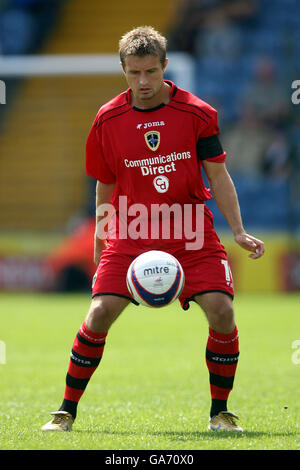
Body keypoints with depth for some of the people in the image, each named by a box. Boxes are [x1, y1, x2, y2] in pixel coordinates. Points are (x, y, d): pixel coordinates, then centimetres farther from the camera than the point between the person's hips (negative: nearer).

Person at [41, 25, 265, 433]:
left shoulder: (197, 113, -3)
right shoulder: (108, 119, 0)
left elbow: (218, 176, 2)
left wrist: (238, 231, -6)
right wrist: (100, 238, 13)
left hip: (191, 233, 0)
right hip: (130, 233, 0)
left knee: (221, 310, -16)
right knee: (99, 314, -14)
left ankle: (220, 411, 3)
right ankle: (67, 410, 1)